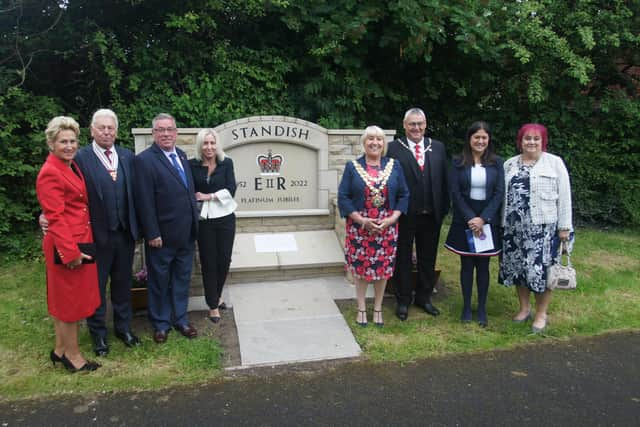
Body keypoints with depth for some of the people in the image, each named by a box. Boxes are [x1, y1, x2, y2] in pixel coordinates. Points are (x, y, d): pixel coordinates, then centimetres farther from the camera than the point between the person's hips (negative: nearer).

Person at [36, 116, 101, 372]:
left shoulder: (72, 166, 10)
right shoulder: (50, 173, -16)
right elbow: (55, 217, -20)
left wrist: (79, 246, 12)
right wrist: (71, 252, -21)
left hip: (81, 240, 9)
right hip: (67, 245, -9)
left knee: (63, 299, 18)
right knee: (70, 300, 3)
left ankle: (60, 349, 31)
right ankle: (73, 355, 18)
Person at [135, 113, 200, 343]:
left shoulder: (181, 155, 9)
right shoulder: (145, 160, -13)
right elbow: (145, 202, -16)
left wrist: (194, 224, 10)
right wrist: (152, 234, -17)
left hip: (186, 234, 6)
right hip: (162, 235, -6)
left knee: (182, 278, 18)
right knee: (159, 281, 11)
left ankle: (180, 319, 33)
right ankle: (160, 323, 28)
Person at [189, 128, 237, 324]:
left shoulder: (227, 163, 1)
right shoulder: (192, 165, -1)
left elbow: (231, 189, -7)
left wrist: (208, 196, -11)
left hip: (225, 218, 1)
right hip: (203, 220, -1)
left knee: (224, 260, 6)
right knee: (208, 262, 4)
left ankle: (217, 295, 32)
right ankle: (213, 305, 16)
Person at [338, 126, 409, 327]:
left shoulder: (394, 165, 4)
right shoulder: (352, 166, 0)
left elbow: (404, 195, 5)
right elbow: (343, 197, -4)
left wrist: (392, 218, -9)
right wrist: (362, 220, -13)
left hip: (387, 228, 1)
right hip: (359, 227, -1)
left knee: (383, 268, 8)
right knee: (360, 268, 6)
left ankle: (378, 309, 25)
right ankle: (361, 309, 22)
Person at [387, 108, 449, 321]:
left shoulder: (438, 147, 7)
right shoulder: (393, 148, -5)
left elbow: (444, 180, 7)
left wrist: (444, 208, 2)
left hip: (431, 215, 4)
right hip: (404, 215, -3)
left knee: (428, 258, 15)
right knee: (403, 259, 10)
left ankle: (424, 297, 33)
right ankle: (403, 301, 25)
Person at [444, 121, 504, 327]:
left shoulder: (496, 162, 3)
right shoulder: (458, 163, 0)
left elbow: (499, 193, -3)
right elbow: (455, 194, -5)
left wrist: (483, 218, -12)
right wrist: (470, 218, -13)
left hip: (488, 221, 1)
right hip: (464, 221, 0)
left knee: (483, 265, 7)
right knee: (466, 264, 7)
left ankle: (482, 309, 17)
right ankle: (466, 307, 19)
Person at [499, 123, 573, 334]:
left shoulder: (554, 163, 0)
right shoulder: (509, 164, 10)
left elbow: (564, 197, -2)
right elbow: (502, 195, 11)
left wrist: (564, 226, -6)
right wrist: (501, 222, 7)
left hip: (543, 226, -4)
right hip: (514, 227, 4)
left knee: (540, 268, -2)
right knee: (518, 267, 10)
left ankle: (541, 314, 15)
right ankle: (524, 308, 27)